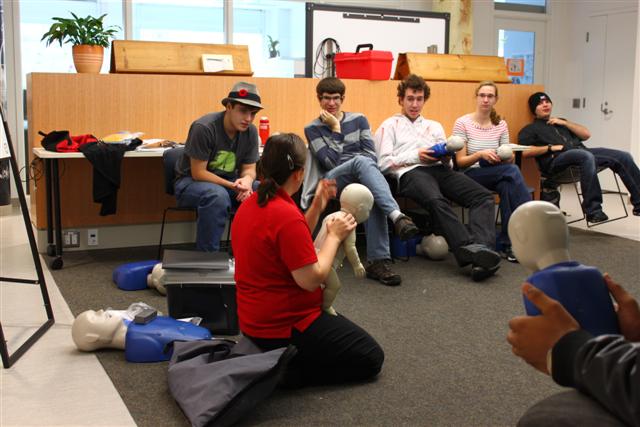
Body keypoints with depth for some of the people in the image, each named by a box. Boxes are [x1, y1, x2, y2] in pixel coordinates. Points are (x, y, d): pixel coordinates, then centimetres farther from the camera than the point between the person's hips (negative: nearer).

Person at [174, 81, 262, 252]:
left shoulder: (250, 132, -6)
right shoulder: (203, 128, -22)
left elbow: (249, 169, 2)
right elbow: (198, 173, -20)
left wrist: (247, 180, -22)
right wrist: (232, 186, -27)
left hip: (228, 182, 6)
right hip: (190, 182, -5)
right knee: (218, 195, -39)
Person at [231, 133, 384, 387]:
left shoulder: (250, 204, 4)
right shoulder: (287, 216, -27)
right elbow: (311, 280, -24)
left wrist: (317, 207, 6)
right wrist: (334, 235, -12)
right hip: (286, 327, -10)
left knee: (343, 326, 32)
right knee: (371, 359, 4)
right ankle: (285, 371, -6)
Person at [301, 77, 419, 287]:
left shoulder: (358, 120, 20)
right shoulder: (312, 129, 14)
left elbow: (372, 155, 8)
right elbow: (330, 162, -2)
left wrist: (362, 170, -11)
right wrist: (336, 128, 0)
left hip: (363, 176, 2)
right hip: (332, 181, -2)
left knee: (372, 194, -38)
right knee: (361, 161, -37)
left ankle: (378, 261, -45)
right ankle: (397, 216, -56)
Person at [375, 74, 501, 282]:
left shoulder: (435, 126, 35)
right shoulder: (389, 126, 22)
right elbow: (383, 163, 6)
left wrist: (446, 158, 2)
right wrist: (415, 156, -3)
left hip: (439, 169, 5)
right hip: (410, 173, -4)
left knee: (483, 195, -26)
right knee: (436, 201, -40)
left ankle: (482, 247, -47)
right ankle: (468, 248, -53)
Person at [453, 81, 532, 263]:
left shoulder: (501, 125, 9)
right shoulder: (463, 123, -4)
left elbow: (509, 160, 9)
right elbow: (460, 161, -6)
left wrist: (505, 157, -16)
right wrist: (480, 154, -24)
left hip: (499, 176, 4)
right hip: (471, 176, -4)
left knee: (507, 185, -36)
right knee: (512, 171, -33)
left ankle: (508, 244, -32)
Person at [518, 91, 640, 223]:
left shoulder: (560, 122, 33)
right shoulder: (530, 129, 17)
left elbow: (586, 134, 22)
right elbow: (524, 152, -2)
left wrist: (565, 123, 13)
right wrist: (550, 148, -8)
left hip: (582, 153, 6)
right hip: (557, 160, -6)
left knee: (624, 157, -12)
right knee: (586, 156, -39)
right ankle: (593, 211, -41)